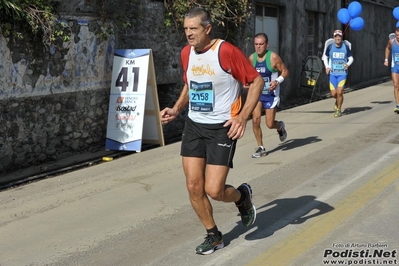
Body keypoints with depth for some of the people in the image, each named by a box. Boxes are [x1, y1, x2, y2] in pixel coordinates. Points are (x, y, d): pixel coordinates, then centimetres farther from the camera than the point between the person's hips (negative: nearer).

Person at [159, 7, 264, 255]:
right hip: (194, 125, 6)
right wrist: (176, 109, 8)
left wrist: (243, 116, -19)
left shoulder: (226, 51, -16)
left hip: (222, 127, -6)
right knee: (193, 186, 2)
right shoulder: (186, 53, 4)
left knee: (213, 190, -10)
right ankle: (214, 236, 22)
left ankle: (242, 195, 26)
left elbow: (257, 81, -11)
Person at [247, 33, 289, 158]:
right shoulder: (252, 58, -2)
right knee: (255, 120, -11)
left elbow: (285, 71, -8)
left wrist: (277, 81, -25)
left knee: (269, 124, -1)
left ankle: (280, 126, 37)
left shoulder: (273, 57, -15)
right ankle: (261, 148, 4)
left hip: (271, 94, -3)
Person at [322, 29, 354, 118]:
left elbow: (351, 58, 7)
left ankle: (338, 110, 10)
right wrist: (327, 66, -1)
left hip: (342, 73, -1)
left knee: (339, 92, -11)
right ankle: (338, 100, 37)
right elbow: (325, 56, 13)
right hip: (333, 73, 1)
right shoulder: (330, 46, -3)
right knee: (333, 94, -1)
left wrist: (348, 64, -14)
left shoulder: (346, 46, -4)